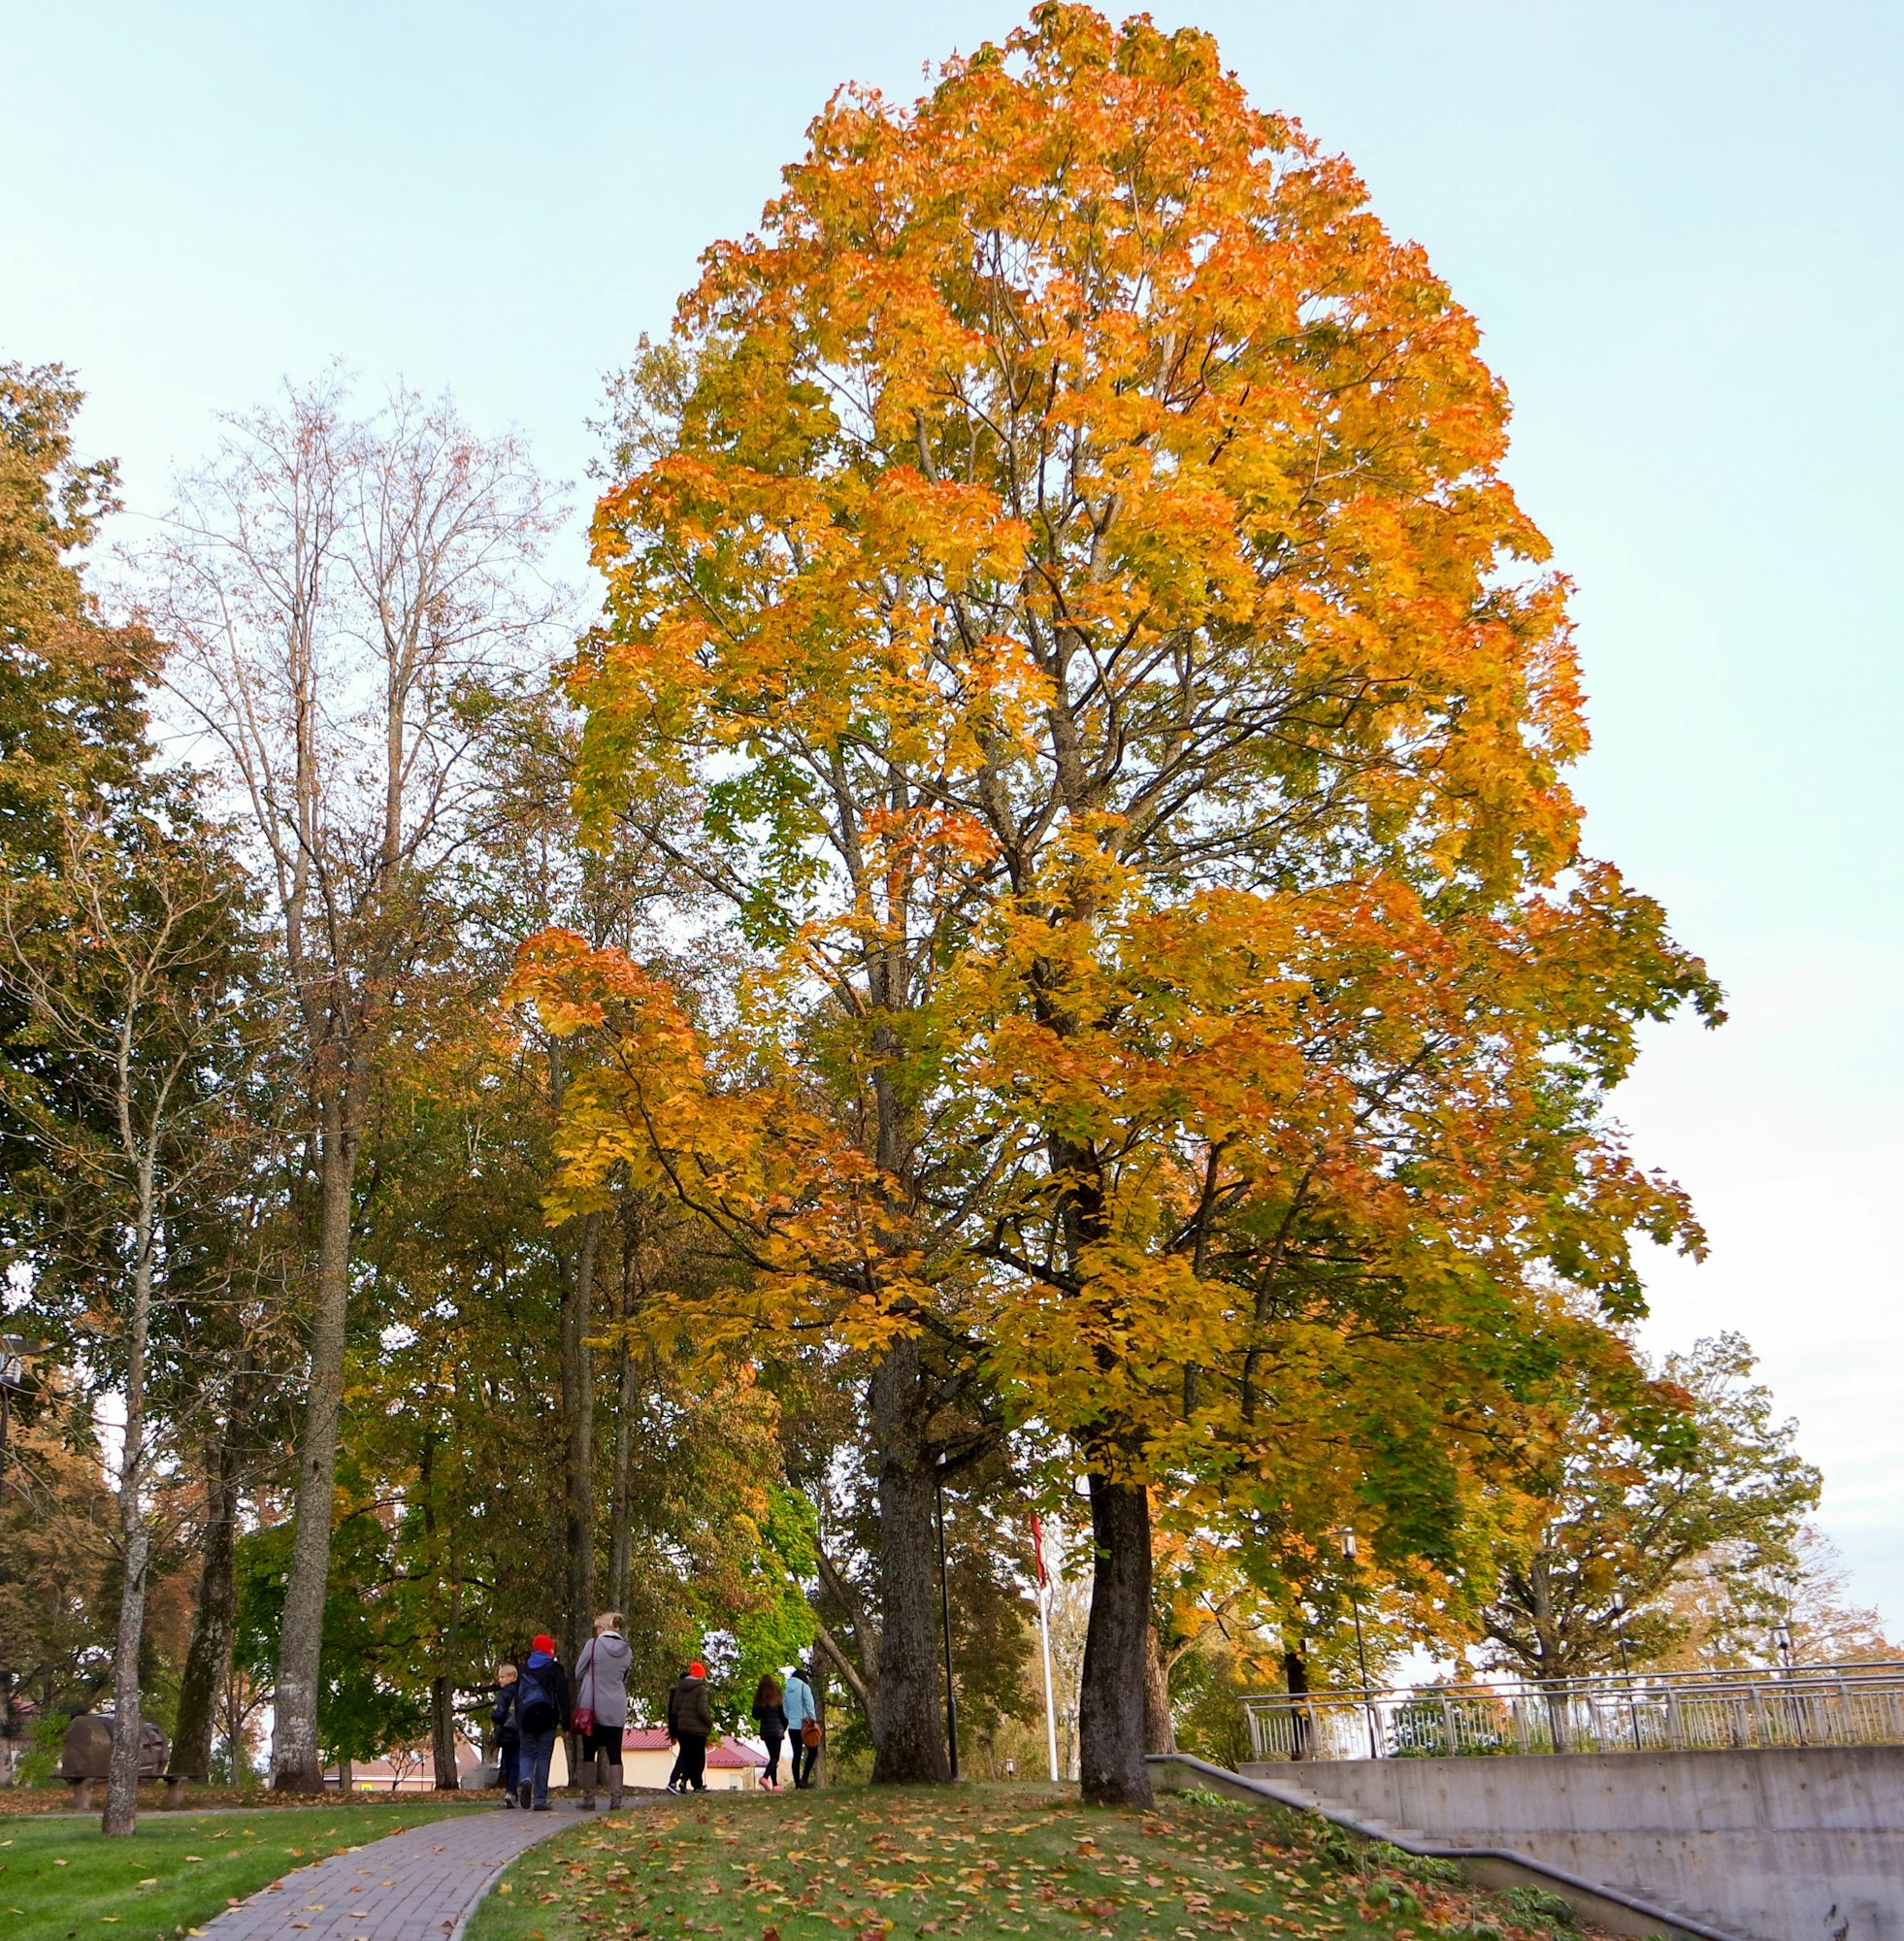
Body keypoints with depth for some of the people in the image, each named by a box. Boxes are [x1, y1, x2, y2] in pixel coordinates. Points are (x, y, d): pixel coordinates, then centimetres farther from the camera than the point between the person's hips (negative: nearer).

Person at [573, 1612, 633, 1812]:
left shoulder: (593, 1644, -7)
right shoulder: (626, 1651, 5)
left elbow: (578, 1673, 1)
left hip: (592, 1707, -3)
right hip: (616, 1709, 3)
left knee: (589, 1753, 7)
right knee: (614, 1754, 6)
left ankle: (588, 1799, 4)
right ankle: (615, 1800, -1)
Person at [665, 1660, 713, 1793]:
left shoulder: (679, 1688, 8)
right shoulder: (700, 1688, -12)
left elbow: (674, 1709, 10)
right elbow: (702, 1710, -18)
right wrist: (710, 1722, -2)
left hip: (682, 1727, 6)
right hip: (697, 1728, -6)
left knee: (686, 1755, 14)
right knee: (698, 1757, 4)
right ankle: (698, 1785, 6)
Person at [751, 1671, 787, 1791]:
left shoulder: (758, 1698, 3)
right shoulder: (777, 1697, -6)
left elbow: (755, 1716, 7)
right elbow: (783, 1715, -4)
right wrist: (784, 1729, 9)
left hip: (765, 1731, 4)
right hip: (776, 1730, -4)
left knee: (772, 1756, 13)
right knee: (775, 1757, -4)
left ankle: (775, 1784, 10)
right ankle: (765, 1777, -28)